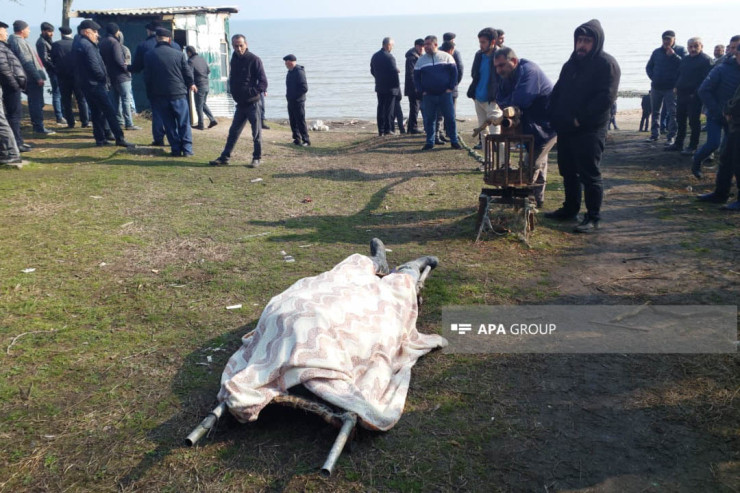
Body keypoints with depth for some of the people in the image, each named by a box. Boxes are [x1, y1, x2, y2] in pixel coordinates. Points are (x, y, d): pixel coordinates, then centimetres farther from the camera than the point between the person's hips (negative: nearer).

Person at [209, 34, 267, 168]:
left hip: (252, 103, -6)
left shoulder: (254, 60, -10)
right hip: (240, 104, 6)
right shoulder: (234, 59, 10)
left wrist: (251, 92, -22)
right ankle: (225, 157, 16)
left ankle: (257, 158, 15)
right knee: (233, 131, 10)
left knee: (256, 133, 4)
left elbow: (263, 83, -13)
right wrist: (234, 93, 7)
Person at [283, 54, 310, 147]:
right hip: (291, 101, 9)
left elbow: (304, 88, -21)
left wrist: (295, 96, -16)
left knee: (301, 121, -8)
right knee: (293, 121, 12)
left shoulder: (299, 72, -16)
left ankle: (306, 141, -3)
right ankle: (297, 139, 21)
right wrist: (288, 95, 10)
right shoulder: (291, 71, 12)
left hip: (298, 101, -9)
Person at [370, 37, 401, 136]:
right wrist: (397, 85, -6)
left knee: (380, 108, 10)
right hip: (390, 87, -7)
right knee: (389, 109, -1)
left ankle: (381, 130, 11)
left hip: (379, 87, 7)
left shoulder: (375, 56, 8)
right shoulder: (390, 57, -16)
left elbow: (372, 71, 14)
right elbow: (394, 72, -16)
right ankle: (388, 130, 0)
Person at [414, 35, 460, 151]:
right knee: (429, 119, 4)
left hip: (445, 94, -1)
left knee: (450, 118, 1)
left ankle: (454, 141, 10)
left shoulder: (446, 57, 2)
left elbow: (454, 72, 2)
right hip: (428, 96, 2)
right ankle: (430, 142, 13)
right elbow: (416, 77, 10)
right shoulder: (421, 60, 7)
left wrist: (451, 88, -5)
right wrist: (421, 91, 0)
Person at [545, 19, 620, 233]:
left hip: (590, 131, -8)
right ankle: (570, 209, 31)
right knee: (568, 172, 16)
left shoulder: (606, 64, -9)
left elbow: (606, 98, -18)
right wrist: (556, 118, 5)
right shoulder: (571, 64, 15)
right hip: (566, 129, 8)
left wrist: (580, 119, -18)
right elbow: (557, 93, 19)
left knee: (589, 175, -4)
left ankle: (593, 219, 3)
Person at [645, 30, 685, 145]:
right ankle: (655, 134, 21)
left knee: (672, 113, -6)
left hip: (671, 88, -4)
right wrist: (653, 77, 0)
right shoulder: (657, 52, 9)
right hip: (656, 87, 4)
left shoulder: (680, 50, 0)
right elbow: (648, 67, 16)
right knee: (655, 112, 11)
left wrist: (673, 55, -20)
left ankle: (671, 136, -4)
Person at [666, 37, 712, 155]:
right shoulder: (685, 59, 15)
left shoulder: (705, 60, -9)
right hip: (682, 95, 8)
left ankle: (693, 147, 3)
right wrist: (677, 87, 8)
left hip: (694, 96, -8)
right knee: (680, 120, 15)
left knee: (694, 121, -3)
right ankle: (678, 144, 26)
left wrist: (696, 93, -21)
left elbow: (706, 79, -16)